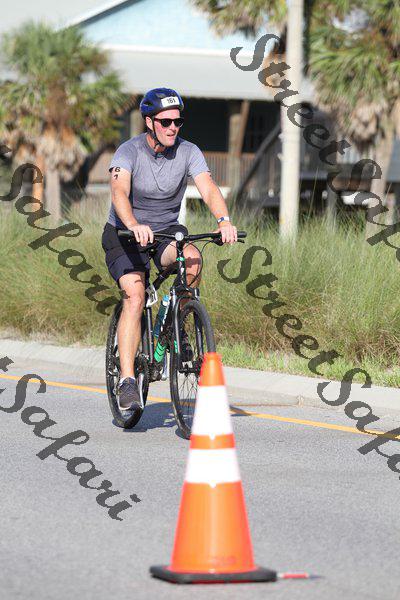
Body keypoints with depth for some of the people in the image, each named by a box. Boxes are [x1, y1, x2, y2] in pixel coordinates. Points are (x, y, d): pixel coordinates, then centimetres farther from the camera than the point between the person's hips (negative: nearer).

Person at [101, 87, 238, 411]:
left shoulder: (188, 152, -10)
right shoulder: (129, 151, -18)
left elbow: (209, 190, -22)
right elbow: (120, 192, -35)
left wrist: (224, 220, -44)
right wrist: (134, 225, -55)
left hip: (167, 230, 2)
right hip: (125, 234, -2)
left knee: (193, 259, -31)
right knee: (135, 296, -24)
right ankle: (127, 380, -22)